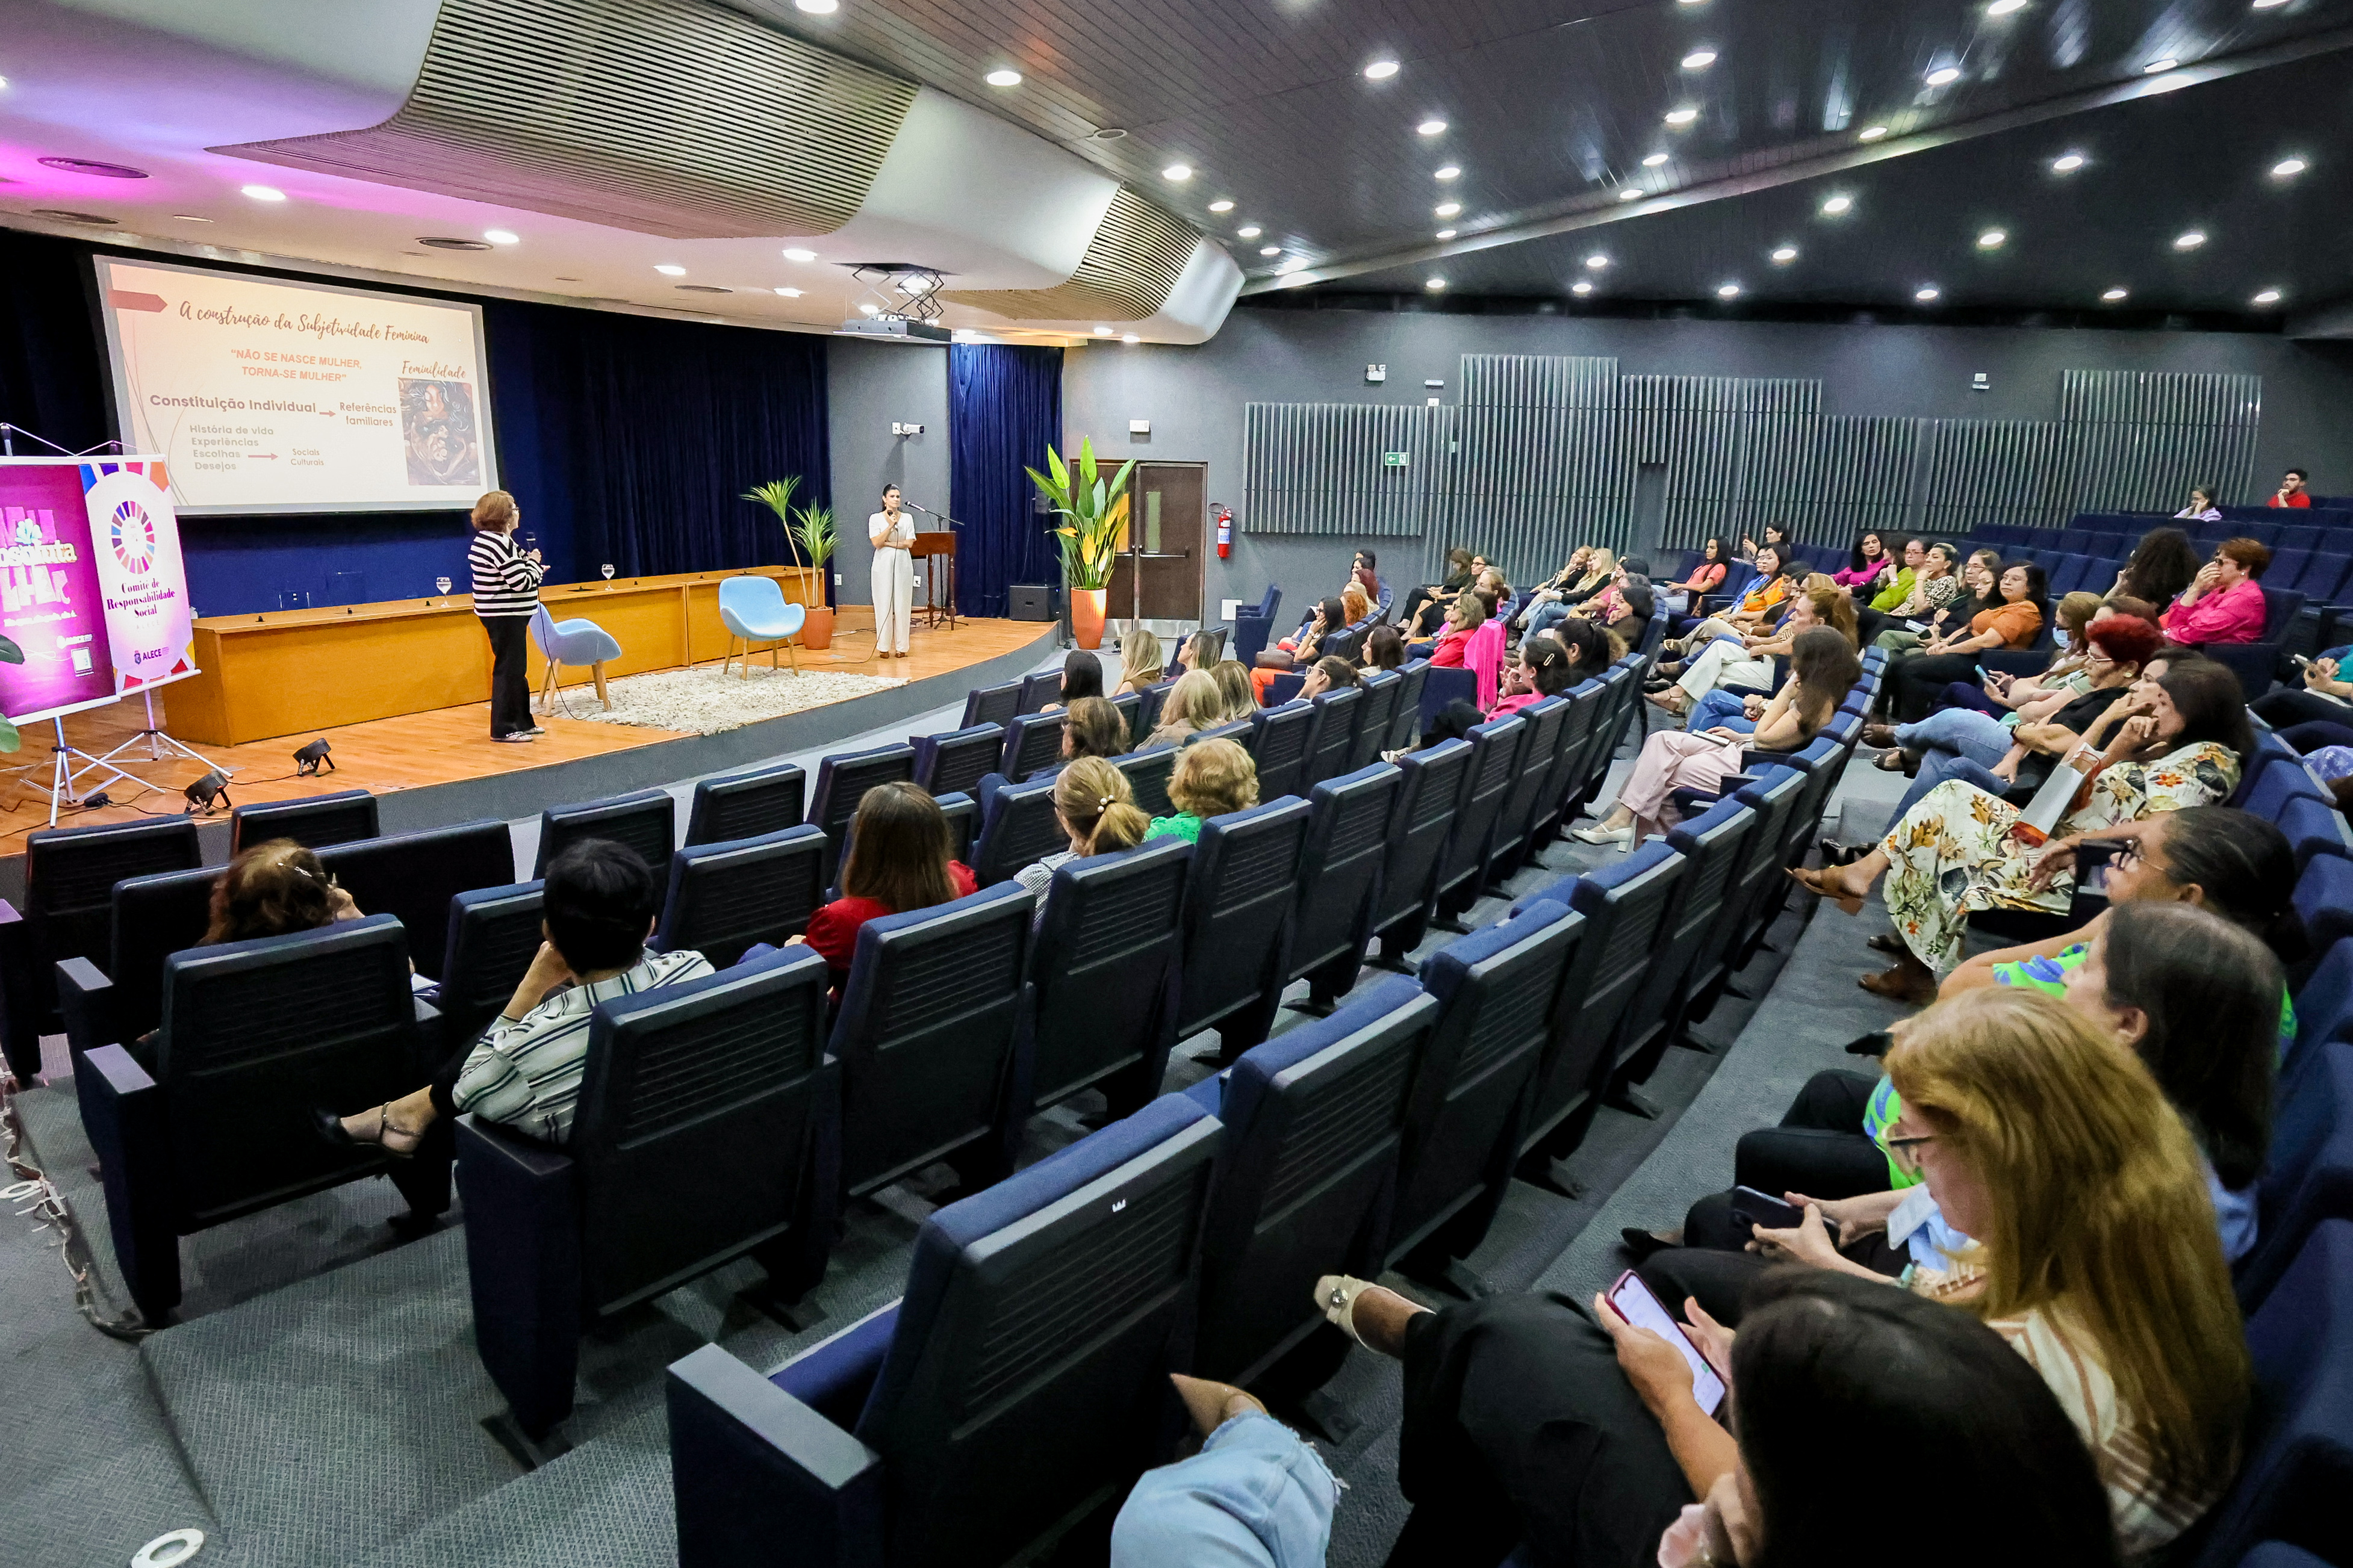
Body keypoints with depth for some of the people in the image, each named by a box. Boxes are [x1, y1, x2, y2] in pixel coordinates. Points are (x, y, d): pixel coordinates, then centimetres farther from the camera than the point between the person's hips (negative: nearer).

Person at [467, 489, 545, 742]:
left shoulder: (484, 540, 14)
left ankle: (522, 721, 25)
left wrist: (530, 565, 9)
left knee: (517, 669, 17)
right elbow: (522, 583, -22)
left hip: (501, 614, 11)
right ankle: (503, 728, 1)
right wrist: (533, 563, -6)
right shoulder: (501, 544, -19)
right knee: (509, 669, -5)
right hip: (506, 616, -11)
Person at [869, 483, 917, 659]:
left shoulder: (907, 518, 6)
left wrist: (887, 543, -9)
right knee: (884, 605, -2)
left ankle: (901, 647, 6)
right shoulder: (876, 518, 2)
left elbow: (909, 543, -4)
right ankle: (883, 647, 3)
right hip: (883, 565, -1)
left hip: (903, 565, 1)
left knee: (902, 605, 0)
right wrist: (890, 526, -17)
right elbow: (877, 543, -9)